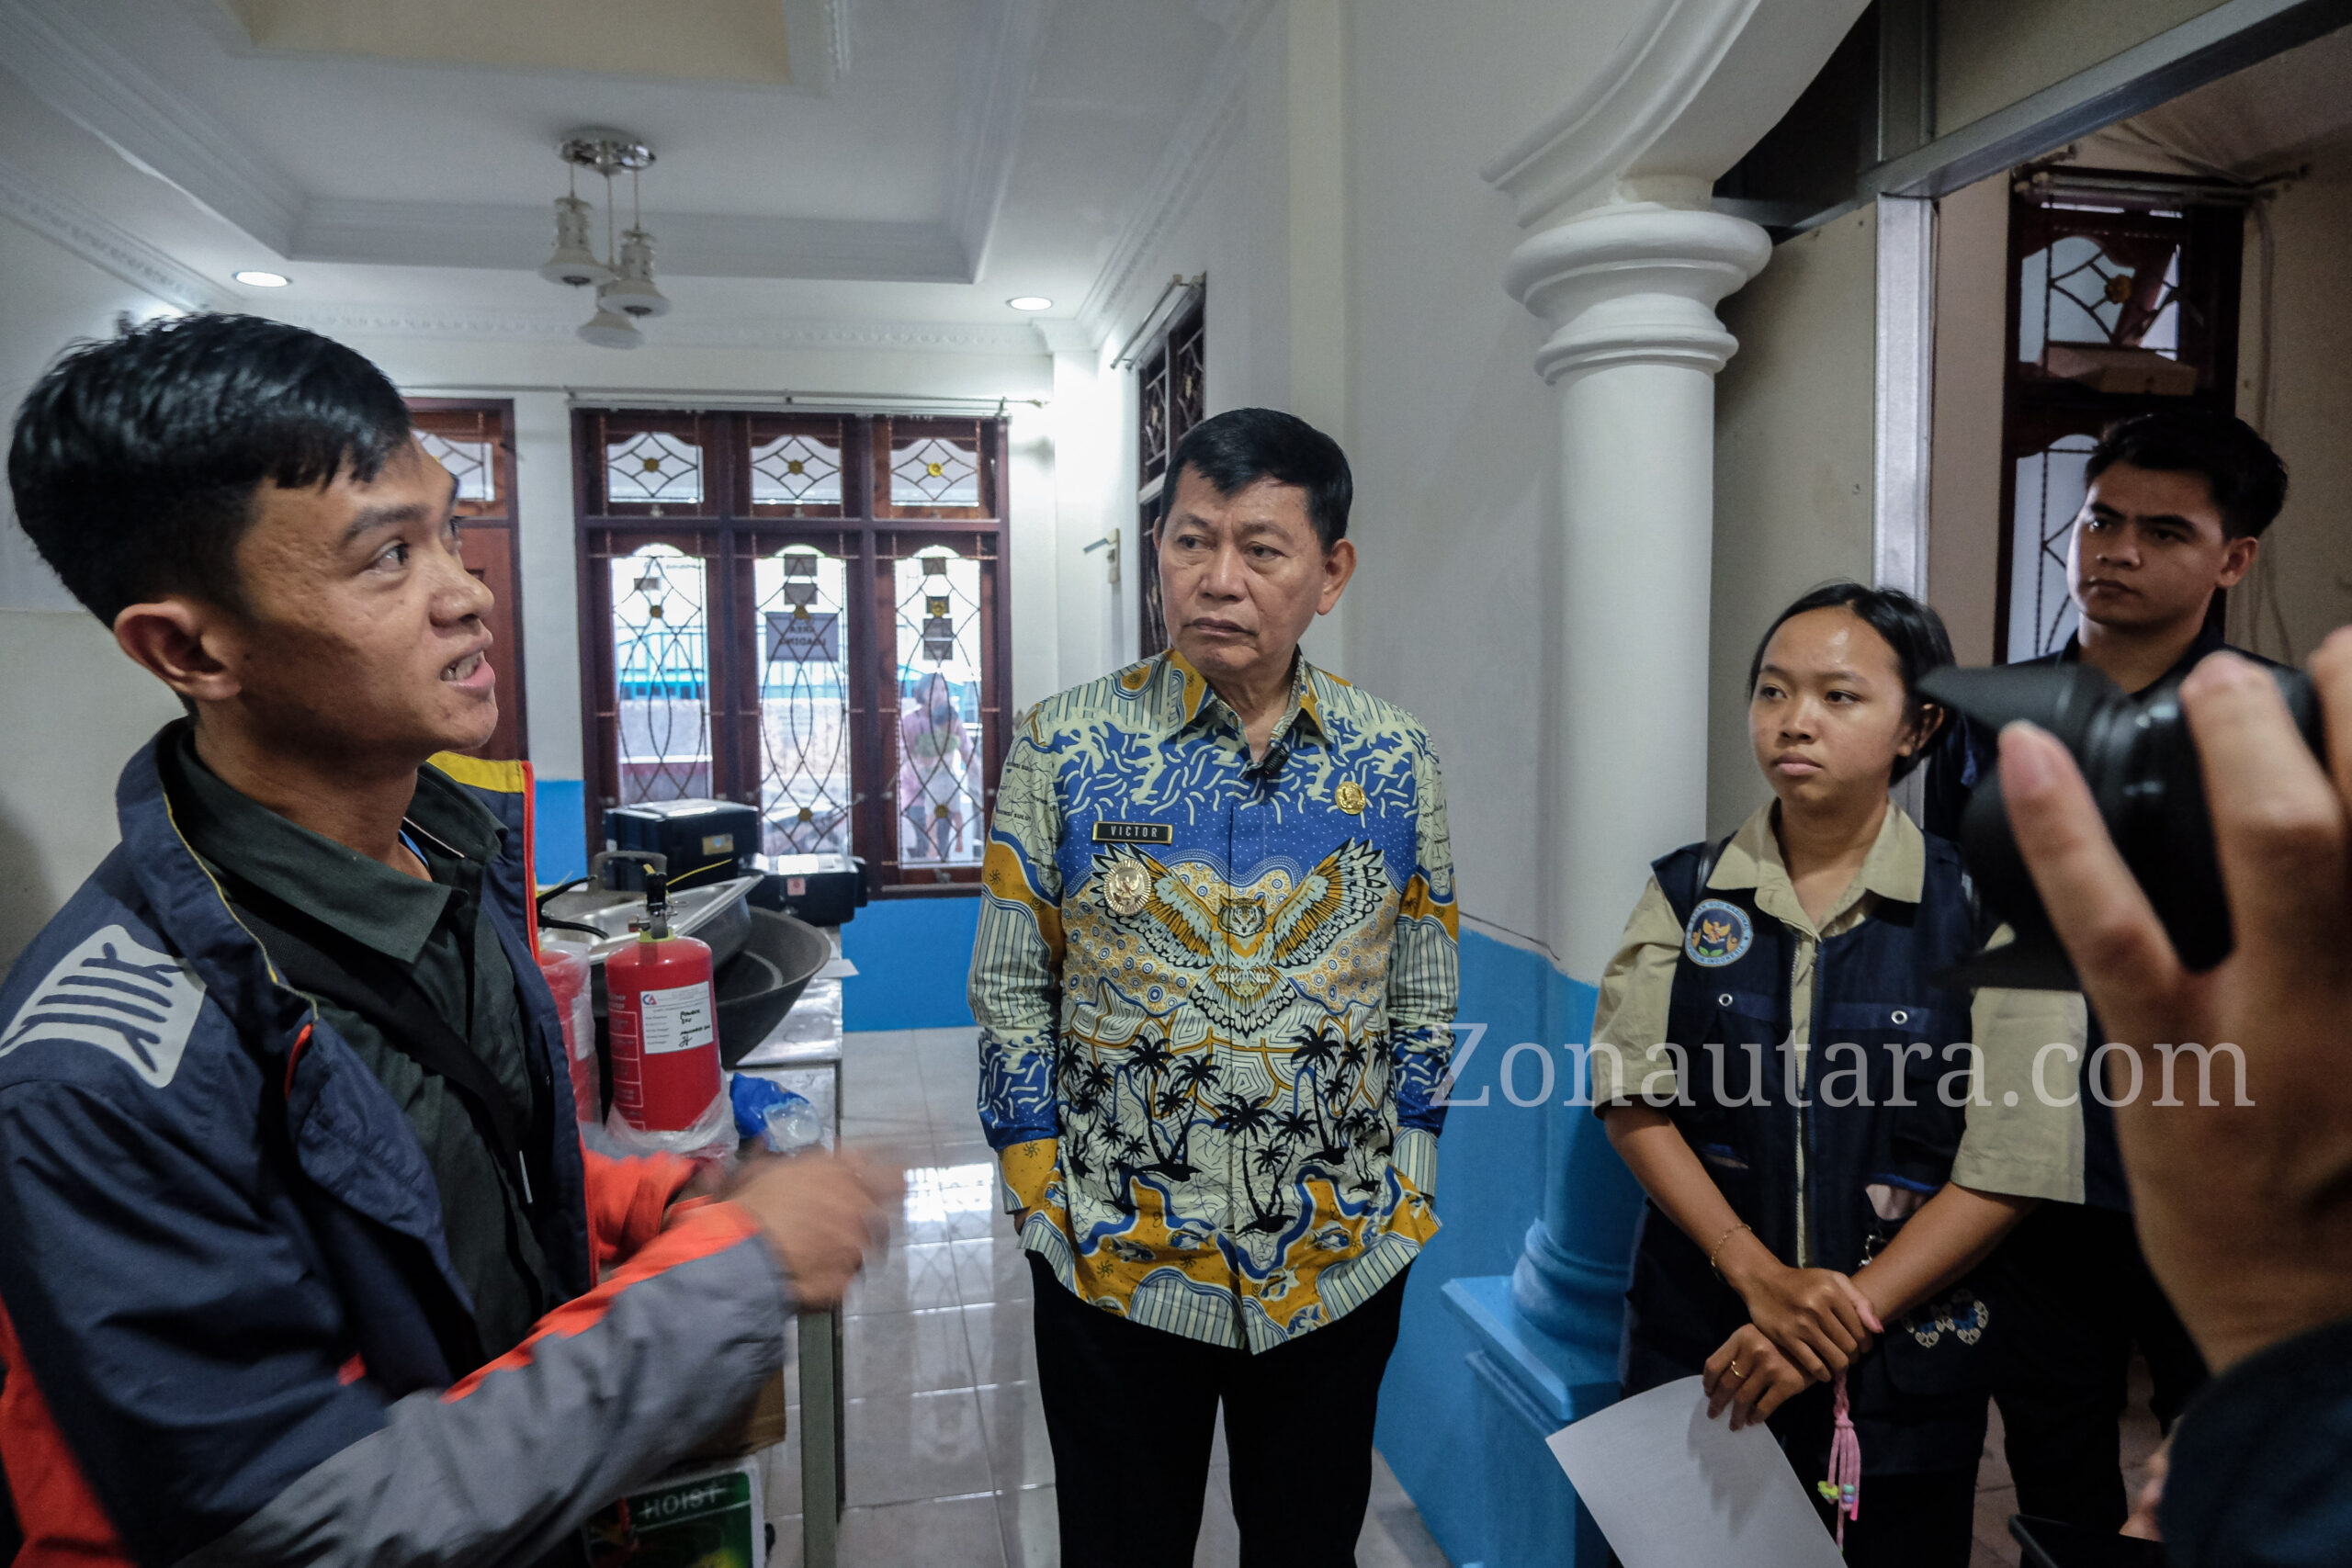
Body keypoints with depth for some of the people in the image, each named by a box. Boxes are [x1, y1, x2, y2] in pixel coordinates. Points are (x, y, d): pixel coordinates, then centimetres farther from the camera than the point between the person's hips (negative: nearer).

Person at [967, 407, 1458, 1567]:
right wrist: (1045, 1202, -5)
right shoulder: (1063, 747, -9)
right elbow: (1011, 992, -4)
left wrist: (1404, 1197, 2)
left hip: (1341, 1265, 2)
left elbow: (1422, 998, 4)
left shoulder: (1396, 762, -4)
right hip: (1115, 1267, -1)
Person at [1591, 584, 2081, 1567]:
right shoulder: (1686, 893, -2)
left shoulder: (1984, 915, -7)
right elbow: (1632, 1099, -9)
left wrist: (1845, 1321, -16)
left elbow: (2009, 1170, -11)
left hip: (1903, 1373, -1)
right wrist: (1758, 1276, -20)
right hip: (1695, 1356, 1)